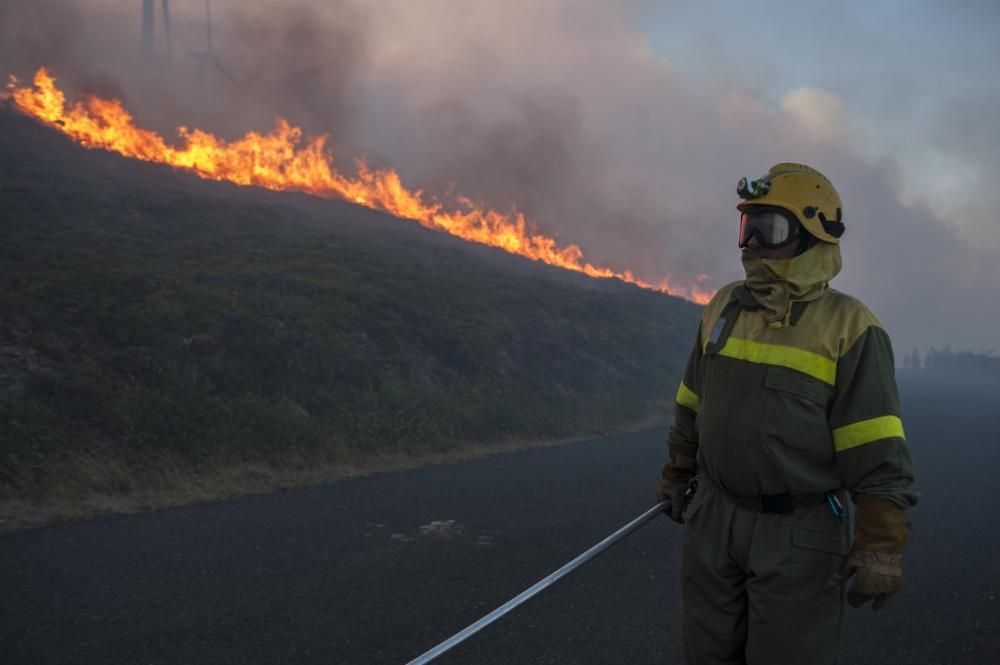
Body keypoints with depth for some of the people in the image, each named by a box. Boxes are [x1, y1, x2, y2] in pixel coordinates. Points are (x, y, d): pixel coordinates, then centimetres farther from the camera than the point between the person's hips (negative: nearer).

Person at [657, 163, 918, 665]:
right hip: (713, 519, 5)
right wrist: (676, 477, 20)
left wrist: (881, 545, -17)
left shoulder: (847, 327, -12)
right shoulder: (723, 309, 4)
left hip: (799, 533, -5)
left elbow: (878, 453, -14)